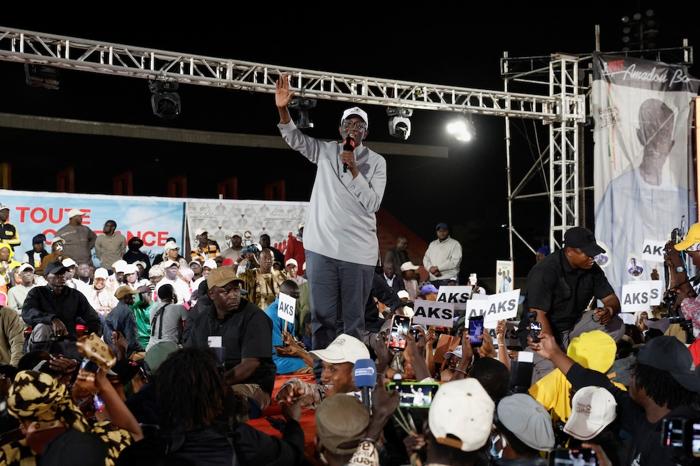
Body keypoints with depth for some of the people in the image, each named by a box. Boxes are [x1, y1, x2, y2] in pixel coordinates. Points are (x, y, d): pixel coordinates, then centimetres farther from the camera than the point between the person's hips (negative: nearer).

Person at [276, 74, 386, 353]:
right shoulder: (325, 151, 10)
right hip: (322, 246, 1)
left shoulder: (376, 161, 5)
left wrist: (354, 170, -12)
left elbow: (373, 204, -3)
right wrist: (283, 110, -17)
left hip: (359, 251, -1)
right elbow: (294, 138, 0)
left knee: (354, 319, 3)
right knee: (323, 317, 3)